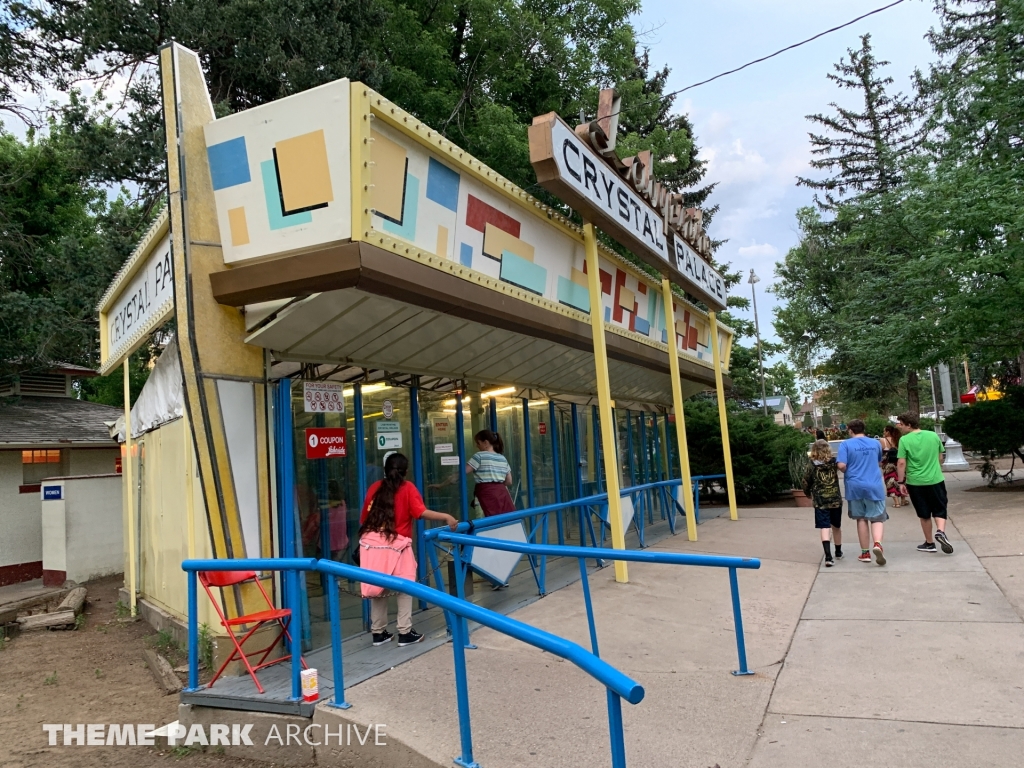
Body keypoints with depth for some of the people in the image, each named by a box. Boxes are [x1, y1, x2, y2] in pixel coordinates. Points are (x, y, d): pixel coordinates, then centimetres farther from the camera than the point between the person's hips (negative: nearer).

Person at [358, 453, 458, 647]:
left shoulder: (374, 488, 13)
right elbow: (422, 512, -12)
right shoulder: (407, 488, 2)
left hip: (371, 543, 4)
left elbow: (363, 519, 15)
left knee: (377, 588, 13)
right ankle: (405, 633, 8)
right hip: (396, 545, -4)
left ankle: (378, 633, 21)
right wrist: (446, 517, -9)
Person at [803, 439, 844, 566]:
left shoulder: (812, 466, -5)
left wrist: (809, 493, 19)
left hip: (820, 502, -3)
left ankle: (828, 557, -20)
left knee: (824, 528, -6)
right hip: (836, 500, 3)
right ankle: (838, 553, 37)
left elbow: (806, 483, 2)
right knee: (836, 527, 19)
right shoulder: (834, 463, -2)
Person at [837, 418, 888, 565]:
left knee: (861, 519, 11)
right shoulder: (875, 443, 7)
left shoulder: (846, 444, -6)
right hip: (874, 486, 1)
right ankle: (877, 543, -21)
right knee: (877, 518, 6)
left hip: (855, 486, -1)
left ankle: (865, 553, 16)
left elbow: (841, 466, -15)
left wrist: (848, 473, 6)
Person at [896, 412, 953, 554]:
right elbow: (941, 457, 13)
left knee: (924, 514, 12)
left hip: (916, 482, -2)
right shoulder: (933, 435, 2)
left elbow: (901, 463, -13)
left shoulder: (904, 440, -11)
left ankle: (929, 543, 21)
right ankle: (941, 531, -14)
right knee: (939, 510, 12)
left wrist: (901, 482, -5)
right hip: (935, 480, 2)